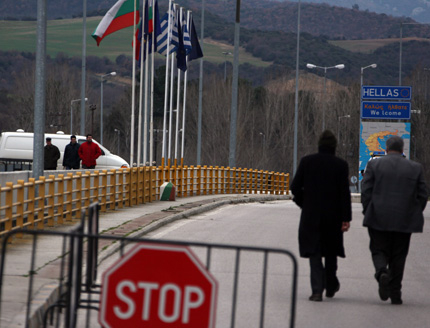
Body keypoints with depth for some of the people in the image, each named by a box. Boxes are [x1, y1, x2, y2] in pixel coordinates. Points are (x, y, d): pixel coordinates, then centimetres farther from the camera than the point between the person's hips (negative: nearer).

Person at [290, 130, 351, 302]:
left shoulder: (307, 161, -3)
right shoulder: (340, 165, -5)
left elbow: (295, 187, -3)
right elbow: (344, 193, -7)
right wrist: (346, 218, -4)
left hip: (311, 215, 0)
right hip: (333, 216, 0)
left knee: (314, 252, 3)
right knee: (331, 251, 18)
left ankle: (317, 289, -9)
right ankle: (331, 286, 28)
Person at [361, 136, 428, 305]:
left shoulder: (374, 165, 0)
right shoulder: (415, 168, 4)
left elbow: (366, 192, -3)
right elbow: (422, 195, 4)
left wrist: (368, 213, 8)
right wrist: (414, 215, 14)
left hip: (378, 220, -1)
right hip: (404, 221, 1)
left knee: (379, 251, 8)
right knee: (398, 256, 9)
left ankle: (381, 272, -23)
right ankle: (395, 293, 8)